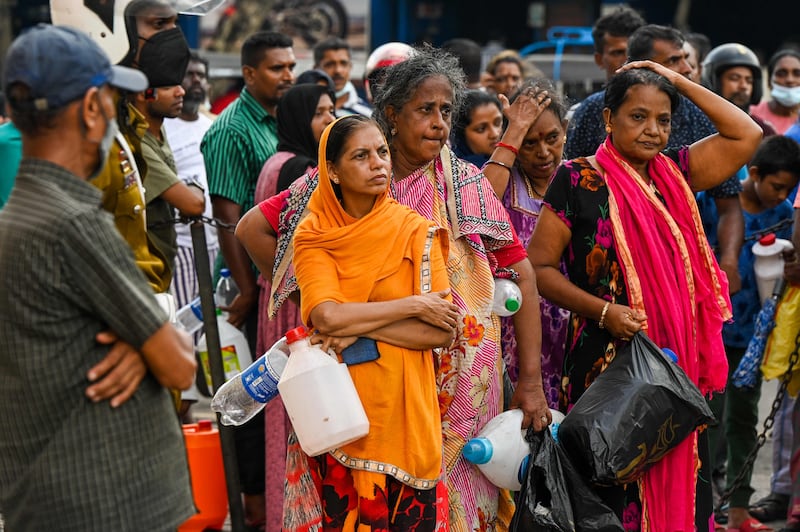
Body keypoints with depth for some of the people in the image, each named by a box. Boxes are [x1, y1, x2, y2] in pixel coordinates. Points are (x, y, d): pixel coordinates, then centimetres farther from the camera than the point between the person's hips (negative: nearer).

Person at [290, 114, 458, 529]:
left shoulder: (416, 231, -3)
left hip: (403, 405, 0)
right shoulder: (313, 234, -2)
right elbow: (326, 316, -18)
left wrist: (359, 328, -16)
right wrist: (412, 305, -14)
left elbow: (442, 332, -10)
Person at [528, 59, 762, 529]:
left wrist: (679, 81, 5)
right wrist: (603, 311, -17)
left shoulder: (674, 174, 10)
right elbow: (539, 267, -6)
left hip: (679, 362, 5)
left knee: (679, 484, 6)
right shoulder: (580, 179, -4)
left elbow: (747, 134, 6)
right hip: (608, 361, -4)